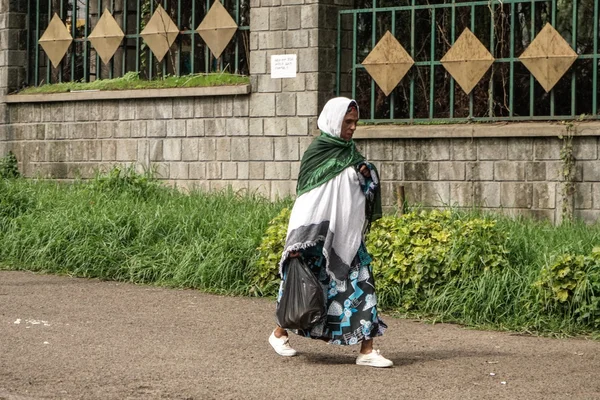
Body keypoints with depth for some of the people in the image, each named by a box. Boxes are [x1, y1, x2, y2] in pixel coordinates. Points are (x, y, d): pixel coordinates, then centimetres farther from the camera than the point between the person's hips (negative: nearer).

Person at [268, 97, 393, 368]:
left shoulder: (350, 152, 10)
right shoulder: (317, 152, -9)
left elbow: (367, 190, 21)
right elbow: (307, 196, -13)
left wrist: (367, 175, -4)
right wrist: (298, 243, -17)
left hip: (348, 236, 6)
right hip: (321, 236, -6)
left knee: (361, 284, -3)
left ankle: (366, 350, -4)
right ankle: (280, 333, 27)